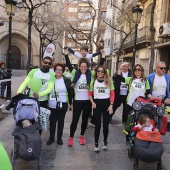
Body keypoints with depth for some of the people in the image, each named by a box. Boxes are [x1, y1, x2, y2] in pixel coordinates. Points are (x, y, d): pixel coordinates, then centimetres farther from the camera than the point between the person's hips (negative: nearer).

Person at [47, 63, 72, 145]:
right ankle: (51, 137, 24)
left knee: (61, 121, 9)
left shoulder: (66, 80, -1)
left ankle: (59, 138, 23)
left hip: (62, 105, -1)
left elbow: (70, 92, 0)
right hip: (52, 105, 1)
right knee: (52, 121, 9)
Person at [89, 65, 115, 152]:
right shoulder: (93, 81, 5)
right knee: (97, 125, 3)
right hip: (97, 103, 0)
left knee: (106, 125, 8)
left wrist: (111, 105, -6)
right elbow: (90, 93, 8)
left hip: (106, 103, 0)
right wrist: (92, 102, -7)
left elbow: (112, 94, 1)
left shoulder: (109, 81, 2)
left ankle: (105, 142, 29)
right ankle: (96, 144, 13)